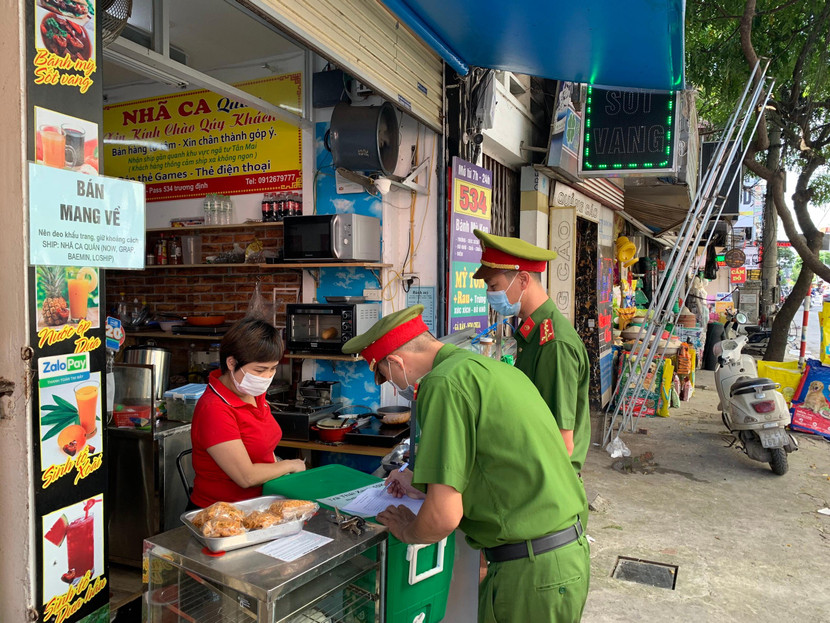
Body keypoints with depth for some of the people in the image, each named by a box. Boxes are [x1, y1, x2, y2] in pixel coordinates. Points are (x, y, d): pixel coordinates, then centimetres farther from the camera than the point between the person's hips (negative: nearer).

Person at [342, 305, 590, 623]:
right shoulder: (487, 367, 11)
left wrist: (408, 530, 2)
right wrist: (421, 484, 32)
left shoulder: (444, 383, -19)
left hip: (532, 571, -9)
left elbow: (443, 516, -21)